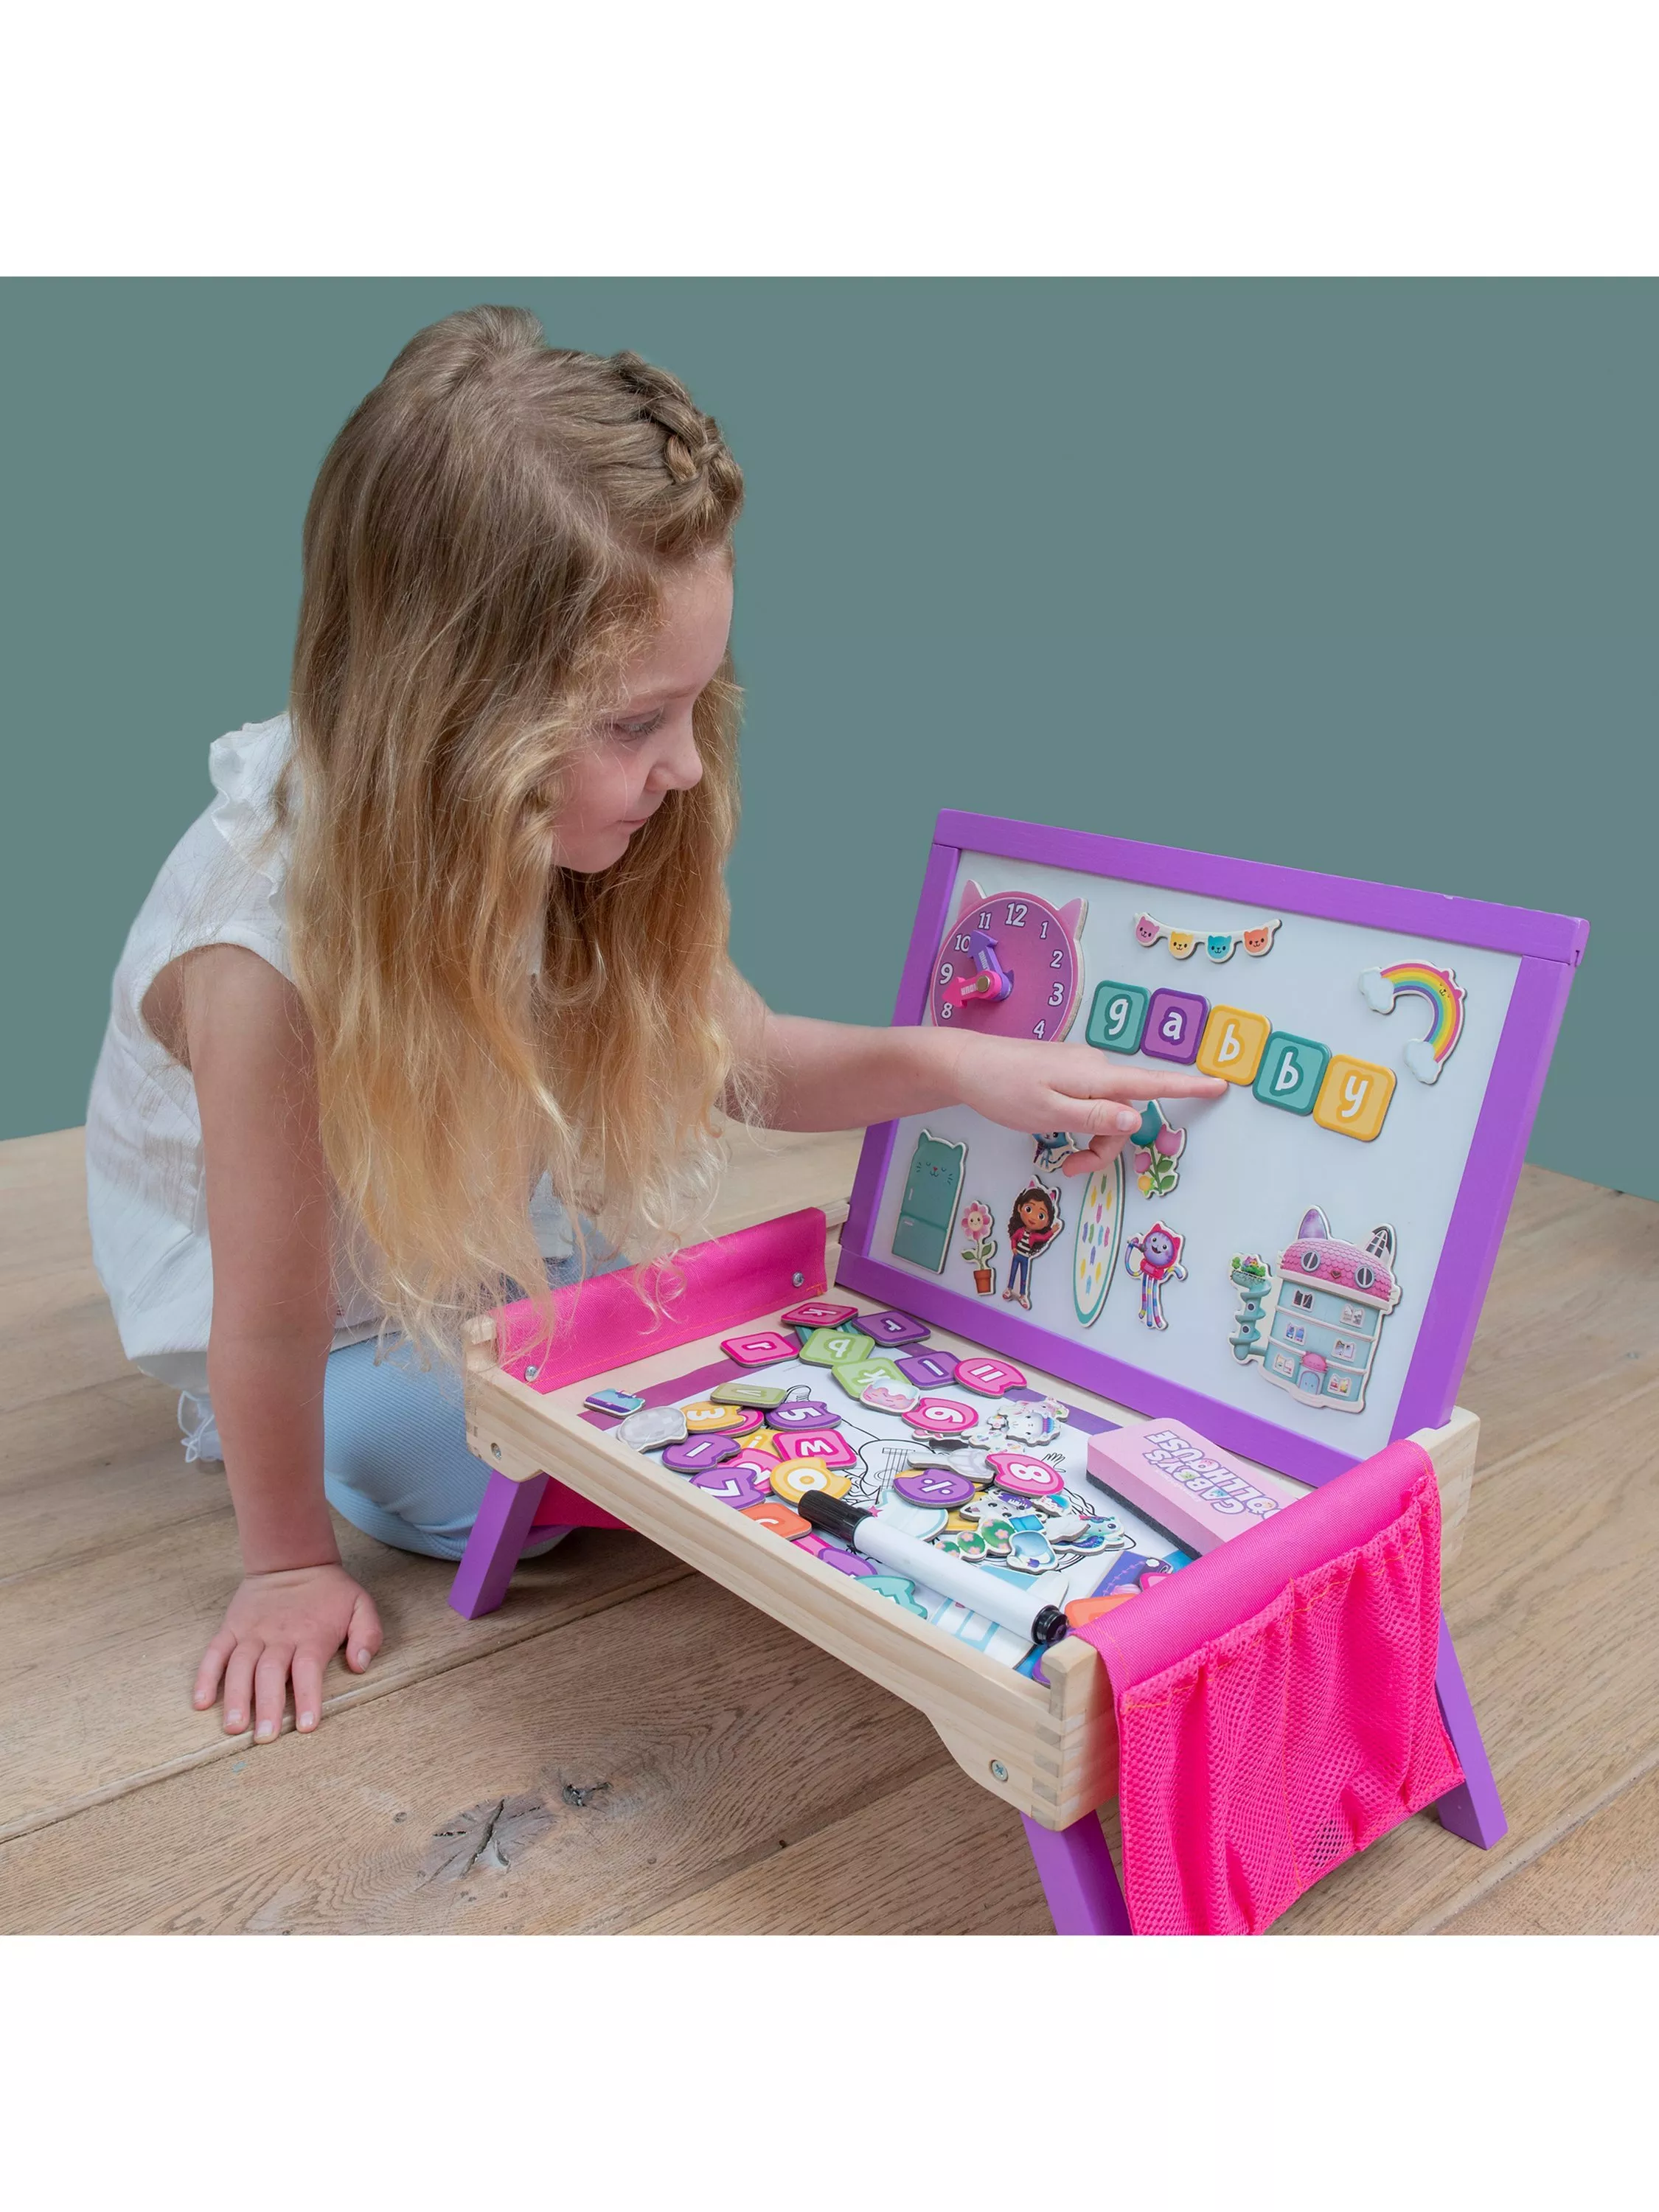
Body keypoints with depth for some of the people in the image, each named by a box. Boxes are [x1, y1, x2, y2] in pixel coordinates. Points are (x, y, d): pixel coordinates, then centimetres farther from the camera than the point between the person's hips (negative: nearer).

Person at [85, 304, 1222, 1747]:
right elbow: (273, 1315, -29)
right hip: (324, 1307, -5)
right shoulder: (270, 956, -42)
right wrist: (288, 1564, -15)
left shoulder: (594, 862, -24)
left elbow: (755, 1060, -9)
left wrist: (956, 1065, -27)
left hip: (483, 1226, 5)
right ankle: (240, 1420, 14)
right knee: (477, 1488, -17)